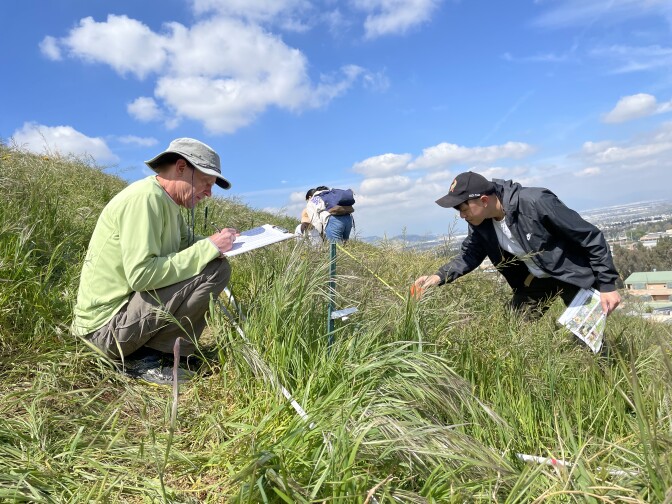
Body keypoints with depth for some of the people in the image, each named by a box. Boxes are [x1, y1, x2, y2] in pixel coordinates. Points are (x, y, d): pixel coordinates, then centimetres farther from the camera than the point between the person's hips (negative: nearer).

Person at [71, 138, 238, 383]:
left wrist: (214, 243, -5)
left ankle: (143, 349, 9)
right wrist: (208, 248, -22)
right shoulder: (145, 197, -19)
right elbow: (141, 275, -27)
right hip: (108, 324, -10)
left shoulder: (167, 203, 10)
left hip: (124, 307, 10)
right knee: (215, 269, -19)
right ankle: (144, 356, -7)